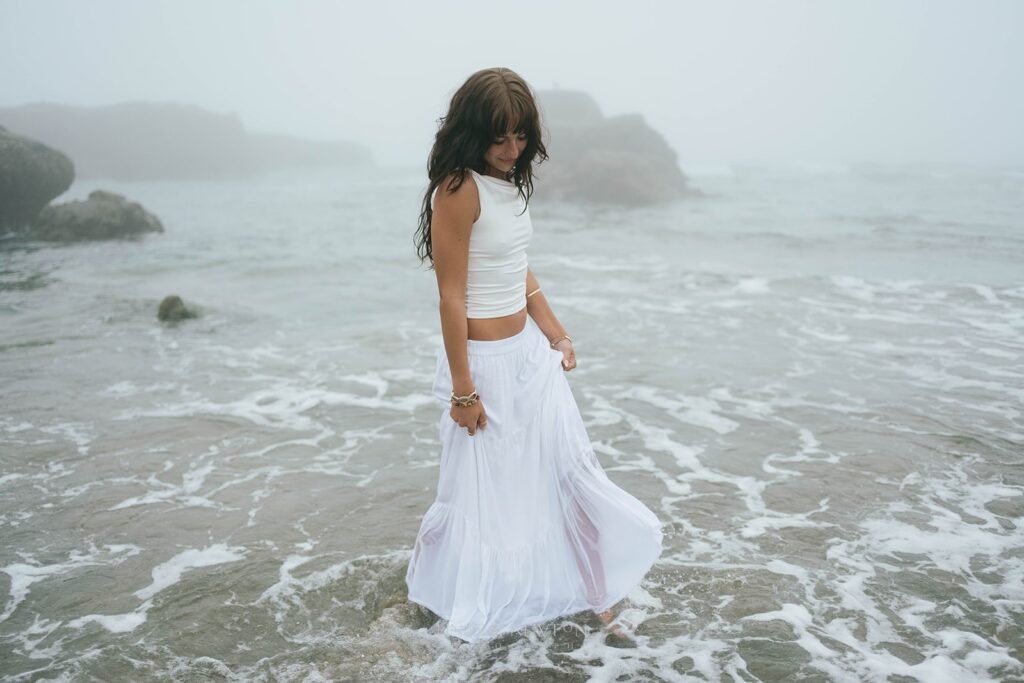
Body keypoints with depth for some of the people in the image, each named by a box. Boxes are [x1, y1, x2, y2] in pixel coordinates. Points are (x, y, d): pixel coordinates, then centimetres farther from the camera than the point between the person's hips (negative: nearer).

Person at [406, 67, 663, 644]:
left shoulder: (512, 181, 5)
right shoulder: (459, 189, -20)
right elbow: (451, 298, -20)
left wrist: (557, 336, 14)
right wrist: (463, 389, -17)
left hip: (531, 352, 8)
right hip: (486, 359, -8)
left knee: (565, 464, 14)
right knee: (488, 486, 10)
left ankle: (594, 586, 32)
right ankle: (479, 599, 35)